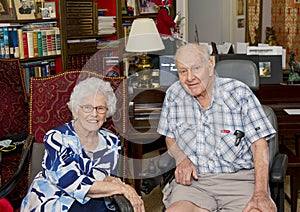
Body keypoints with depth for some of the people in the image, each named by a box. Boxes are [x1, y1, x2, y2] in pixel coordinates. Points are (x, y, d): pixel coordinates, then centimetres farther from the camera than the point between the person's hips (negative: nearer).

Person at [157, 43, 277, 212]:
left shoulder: (238, 92, -4)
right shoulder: (174, 94, 5)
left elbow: (259, 144, -6)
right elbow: (170, 137, 19)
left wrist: (260, 194, -17)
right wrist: (181, 158, -4)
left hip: (239, 180, -1)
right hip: (193, 180, 2)